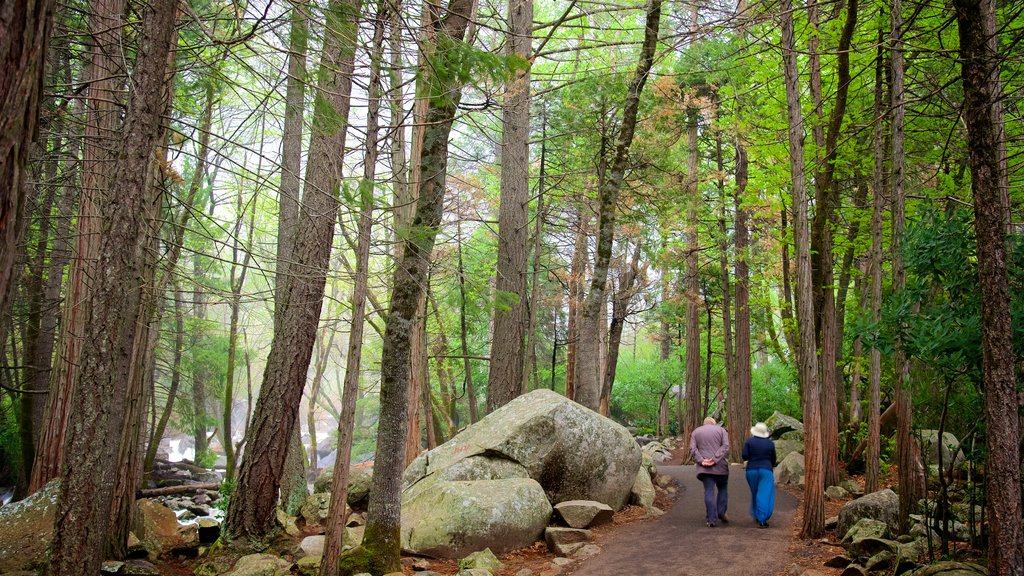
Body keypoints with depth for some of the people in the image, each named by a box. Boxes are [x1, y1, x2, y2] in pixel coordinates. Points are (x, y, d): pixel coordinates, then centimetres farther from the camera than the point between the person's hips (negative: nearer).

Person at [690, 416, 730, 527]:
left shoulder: (696, 432, 13)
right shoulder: (721, 430, 9)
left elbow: (693, 449, -1)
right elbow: (725, 447, -6)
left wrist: (701, 461, -9)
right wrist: (715, 459, -13)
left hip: (704, 467, 1)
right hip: (720, 466, -1)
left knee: (709, 492, 1)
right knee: (722, 489, 17)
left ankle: (712, 519, -3)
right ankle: (721, 512, 7)